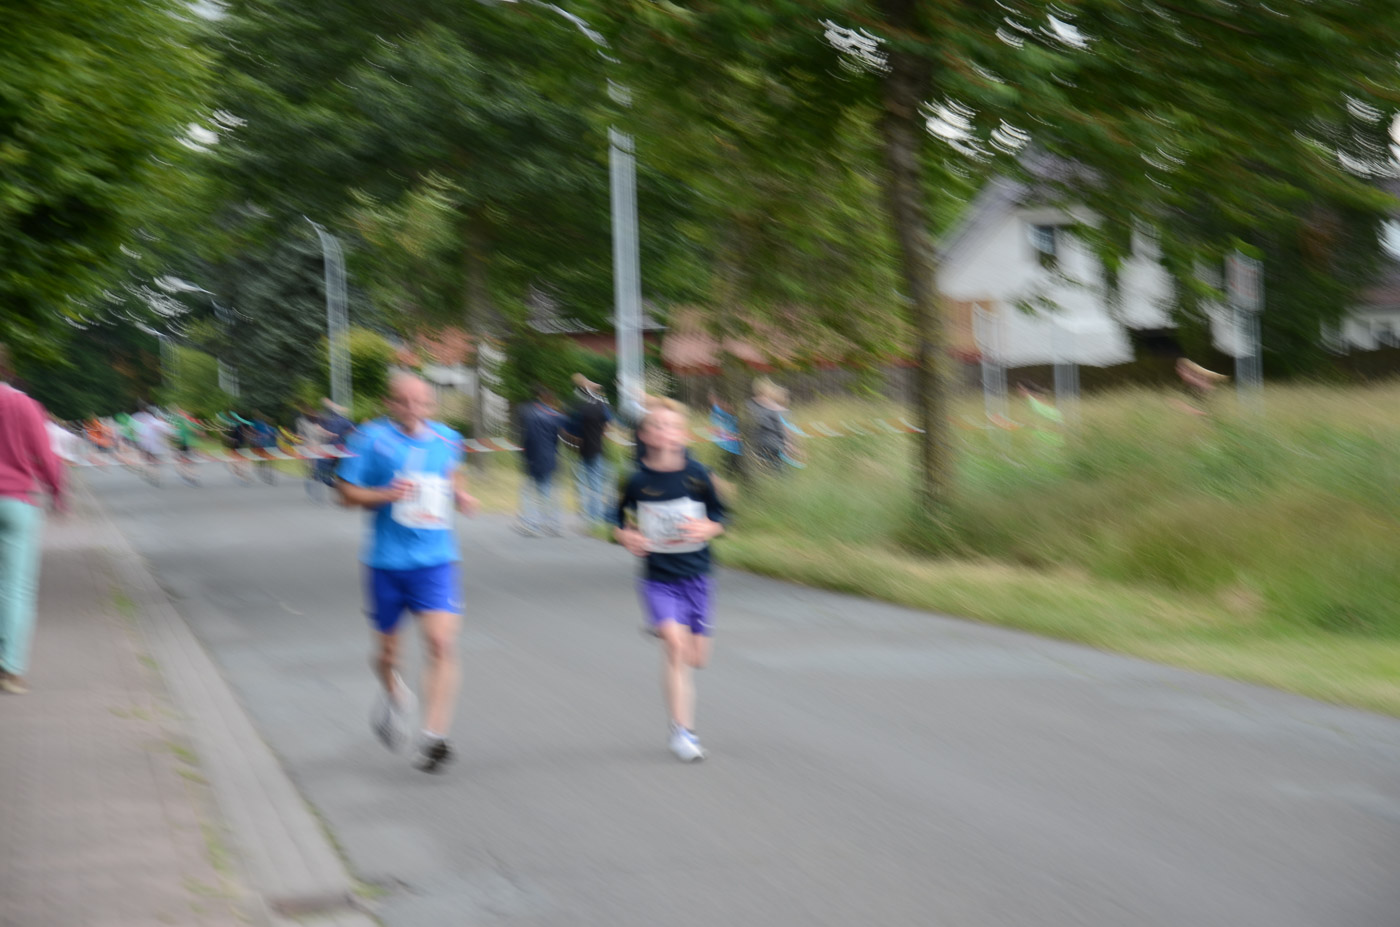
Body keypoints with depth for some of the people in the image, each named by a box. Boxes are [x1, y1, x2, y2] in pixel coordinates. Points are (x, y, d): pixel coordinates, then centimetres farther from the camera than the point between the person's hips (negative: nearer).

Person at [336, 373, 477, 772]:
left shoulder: (446, 438, 5)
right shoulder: (372, 438, -6)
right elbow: (346, 491, -3)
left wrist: (462, 496, 4)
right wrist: (385, 495, -19)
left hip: (435, 559, 1)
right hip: (386, 561, -1)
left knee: (441, 643, -16)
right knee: (387, 647, 12)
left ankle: (434, 736, -15)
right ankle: (393, 695, 47)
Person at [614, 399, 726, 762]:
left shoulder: (697, 474, -6)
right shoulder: (638, 480, -6)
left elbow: (719, 517, 5)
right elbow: (619, 522, 9)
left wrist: (707, 529, -17)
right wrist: (627, 537, -12)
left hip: (696, 573, 2)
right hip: (658, 577, -2)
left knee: (696, 657, 5)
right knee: (675, 644, -19)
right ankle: (682, 730, -12)